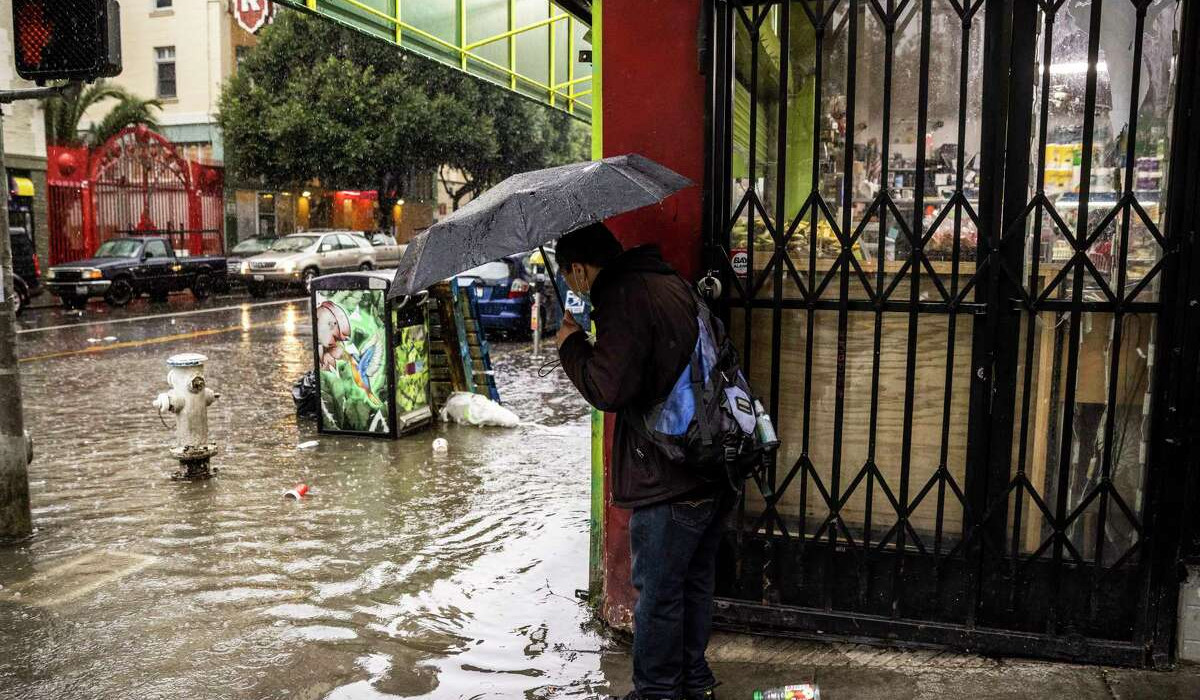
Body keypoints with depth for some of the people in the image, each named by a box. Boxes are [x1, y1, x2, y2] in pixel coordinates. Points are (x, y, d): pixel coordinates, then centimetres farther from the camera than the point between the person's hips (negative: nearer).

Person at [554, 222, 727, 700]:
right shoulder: (669, 281, 13)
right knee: (696, 582, 21)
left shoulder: (623, 297, -16)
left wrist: (571, 343, -6)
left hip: (669, 479, -10)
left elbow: (608, 389, -22)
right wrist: (588, 341, 19)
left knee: (657, 592, 6)